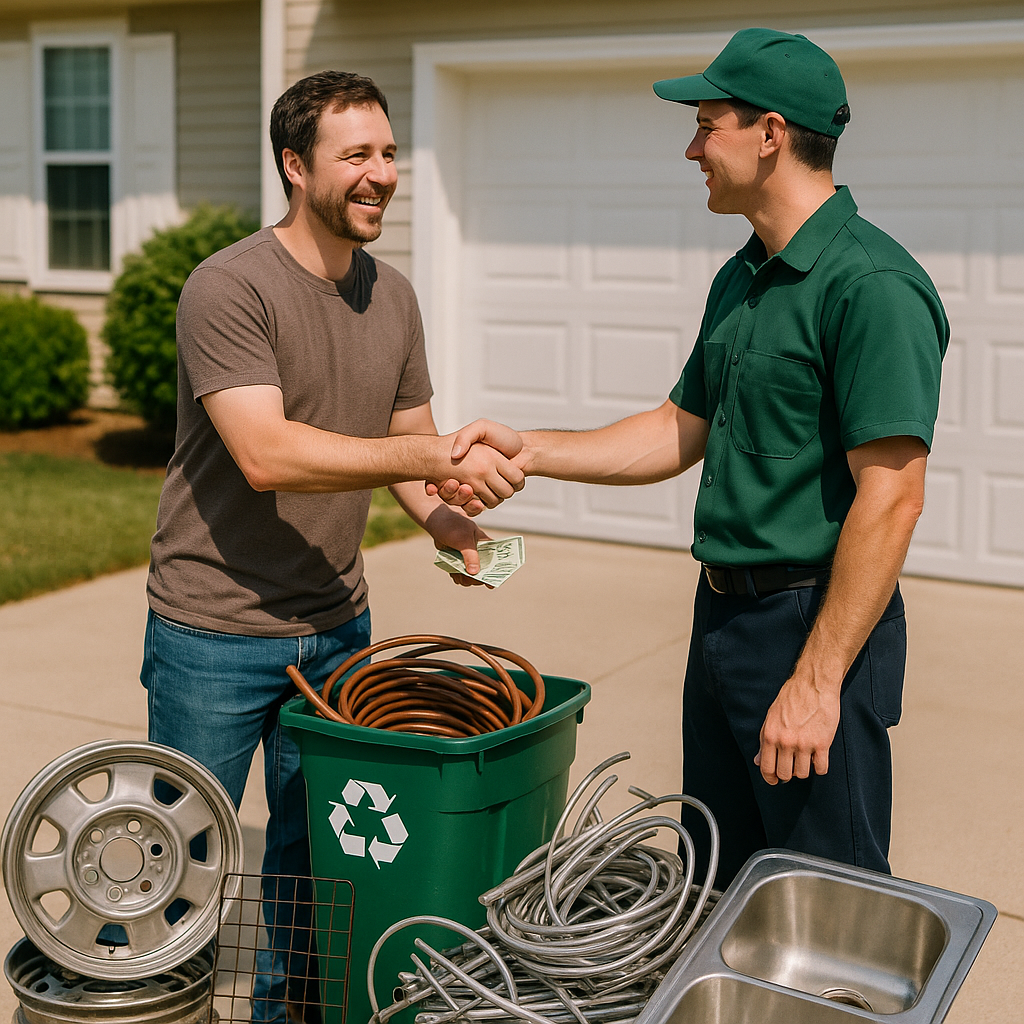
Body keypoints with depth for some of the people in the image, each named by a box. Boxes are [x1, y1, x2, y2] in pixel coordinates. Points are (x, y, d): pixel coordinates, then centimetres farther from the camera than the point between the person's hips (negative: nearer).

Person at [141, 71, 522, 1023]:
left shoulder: (392, 297, 6)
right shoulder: (228, 287, -16)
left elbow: (406, 435, 13)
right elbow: (265, 454, -27)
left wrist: (440, 517, -8)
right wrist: (433, 457, -31)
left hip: (336, 625, 6)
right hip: (216, 632, -6)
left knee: (312, 853, 17)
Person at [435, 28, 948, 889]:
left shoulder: (872, 286, -17)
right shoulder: (740, 281, 13)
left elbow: (891, 496, -22)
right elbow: (682, 432, 21)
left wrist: (817, 679, -23)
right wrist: (527, 451, 13)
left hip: (817, 624, -9)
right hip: (723, 616, 9)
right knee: (722, 892, 18)